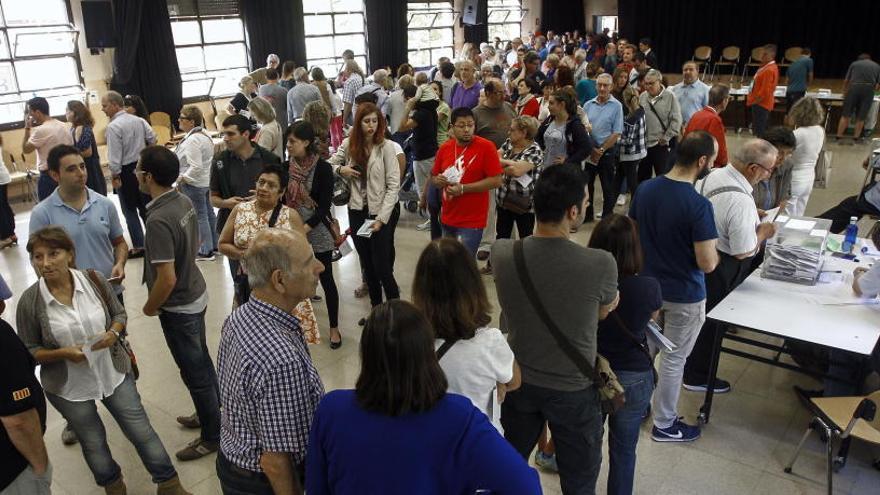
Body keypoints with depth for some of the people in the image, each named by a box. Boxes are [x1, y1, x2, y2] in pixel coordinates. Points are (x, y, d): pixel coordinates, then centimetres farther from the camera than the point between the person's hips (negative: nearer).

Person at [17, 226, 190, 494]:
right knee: (93, 443, 20)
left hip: (114, 373, 1)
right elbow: (27, 351, -6)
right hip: (68, 387, 0)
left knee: (142, 432, 9)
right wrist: (62, 353, -23)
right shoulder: (30, 301, -16)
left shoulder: (94, 280, -13)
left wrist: (114, 333, -19)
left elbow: (119, 313, 2)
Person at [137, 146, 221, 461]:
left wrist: (150, 307, -12)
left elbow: (167, 279, -28)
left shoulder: (158, 220, -29)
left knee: (195, 371, 7)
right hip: (196, 294, 9)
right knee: (201, 361, 25)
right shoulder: (184, 201, -3)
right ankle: (210, 413, 45)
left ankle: (213, 436, 24)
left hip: (178, 308, -9)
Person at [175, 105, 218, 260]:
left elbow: (196, 167, -28)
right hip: (206, 181, 10)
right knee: (208, 213, 17)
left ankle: (206, 251, 9)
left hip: (194, 184, -10)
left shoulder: (192, 140, -23)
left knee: (199, 216, 0)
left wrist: (181, 179, -16)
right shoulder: (205, 135, 6)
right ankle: (214, 245, 28)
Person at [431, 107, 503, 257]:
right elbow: (434, 176, 16)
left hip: (471, 221, -6)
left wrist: (463, 188, -19)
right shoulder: (444, 148, 5)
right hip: (447, 218, 6)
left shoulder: (486, 147, -11)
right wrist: (438, 181, -9)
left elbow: (496, 180, -15)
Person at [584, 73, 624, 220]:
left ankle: (607, 217, 17)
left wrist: (601, 150, -13)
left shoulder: (616, 106, -6)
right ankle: (587, 215, 26)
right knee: (586, 183, 11)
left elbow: (616, 133, -10)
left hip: (607, 151, -3)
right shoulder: (588, 105, 5)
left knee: (608, 186, 6)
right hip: (588, 151, 4)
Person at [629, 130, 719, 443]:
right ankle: (664, 424, 27)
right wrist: (714, 250, -2)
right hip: (684, 296, -6)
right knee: (673, 359, 11)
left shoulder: (644, 189, -7)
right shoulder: (698, 205, -26)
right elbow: (707, 264, -23)